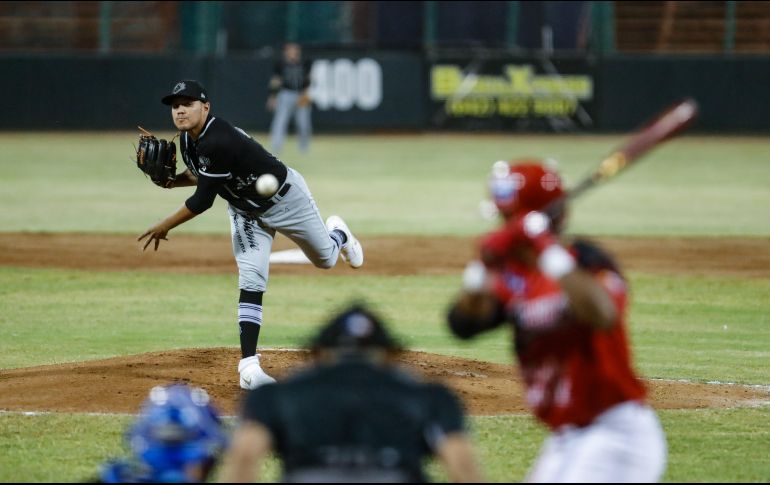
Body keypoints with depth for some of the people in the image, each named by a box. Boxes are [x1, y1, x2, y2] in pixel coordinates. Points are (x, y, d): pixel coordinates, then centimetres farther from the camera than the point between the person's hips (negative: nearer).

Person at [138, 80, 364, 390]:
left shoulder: (219, 142, -39)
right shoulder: (188, 140, -10)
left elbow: (203, 201, -33)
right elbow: (200, 174, 10)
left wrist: (164, 227, -23)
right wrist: (170, 181, -10)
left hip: (285, 198, -6)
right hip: (245, 211, 6)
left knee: (325, 259, 16)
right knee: (251, 281, -10)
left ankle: (337, 233, 54)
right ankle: (249, 366, -16)